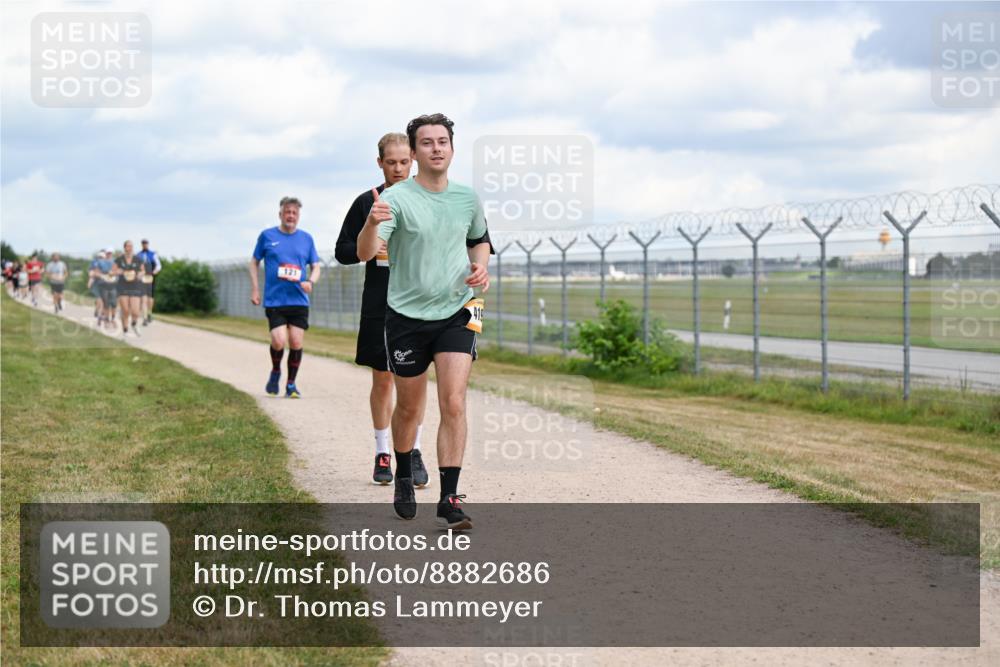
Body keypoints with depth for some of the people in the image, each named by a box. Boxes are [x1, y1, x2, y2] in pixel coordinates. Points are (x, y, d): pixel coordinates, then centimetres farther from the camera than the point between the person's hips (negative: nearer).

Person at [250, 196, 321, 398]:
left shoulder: (306, 238, 9)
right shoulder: (267, 236, 5)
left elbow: (316, 267, 14)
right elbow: (254, 262, 13)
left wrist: (311, 282, -7)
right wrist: (255, 288, 3)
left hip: (299, 301, 2)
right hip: (274, 301, -2)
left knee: (296, 343, -1)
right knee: (279, 342, -15)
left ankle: (291, 384, 15)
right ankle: (275, 372, 16)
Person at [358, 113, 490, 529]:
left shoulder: (468, 198, 3)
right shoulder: (396, 198, -11)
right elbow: (365, 254, -23)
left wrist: (481, 267, 1)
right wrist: (372, 223, -44)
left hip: (457, 312, 2)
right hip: (407, 314, -2)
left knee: (453, 404, -11)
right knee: (409, 406, 11)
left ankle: (449, 499, -9)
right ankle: (403, 480, 35)